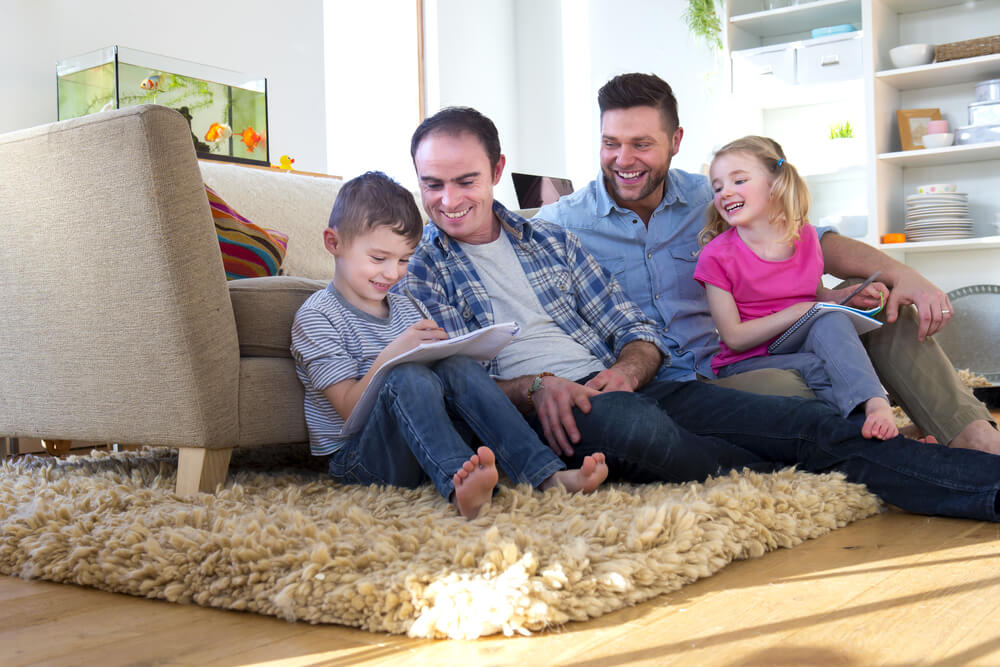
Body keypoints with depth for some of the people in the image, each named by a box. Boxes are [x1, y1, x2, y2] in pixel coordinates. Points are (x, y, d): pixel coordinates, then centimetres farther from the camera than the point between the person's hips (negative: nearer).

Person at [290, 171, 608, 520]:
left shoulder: (404, 307, 18)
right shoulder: (316, 317, -4)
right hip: (356, 458, -5)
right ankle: (458, 485, -55)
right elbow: (350, 409, -14)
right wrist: (392, 353, -25)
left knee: (458, 365, -20)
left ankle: (547, 474, -32)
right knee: (407, 376, -32)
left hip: (420, 450, 6)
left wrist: (440, 348, -8)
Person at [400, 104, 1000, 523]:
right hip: (523, 409, -5)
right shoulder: (415, 270, 8)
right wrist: (533, 388, -19)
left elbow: (639, 332, 15)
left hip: (617, 383, 5)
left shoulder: (552, 240, 19)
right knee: (633, 424, -40)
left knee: (811, 423, -13)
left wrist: (623, 372, -8)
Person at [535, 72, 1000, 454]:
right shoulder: (559, 224, -2)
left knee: (883, 308, -4)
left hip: (728, 365, 6)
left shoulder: (707, 199, 10)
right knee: (784, 389, -35)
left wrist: (901, 275, -7)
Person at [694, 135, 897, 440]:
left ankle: (877, 405, -41)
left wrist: (848, 296, -2)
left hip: (803, 347, 4)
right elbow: (734, 338, -13)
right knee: (818, 369, -31)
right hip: (744, 364, -3)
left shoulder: (805, 237, 3)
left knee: (831, 320, -28)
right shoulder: (717, 256, -10)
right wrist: (797, 312, -19)